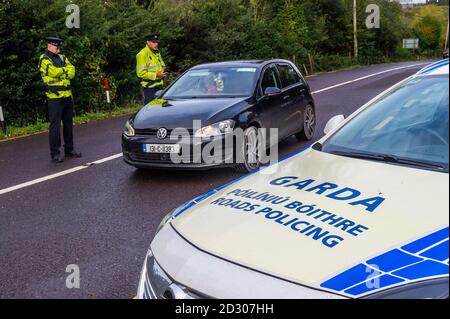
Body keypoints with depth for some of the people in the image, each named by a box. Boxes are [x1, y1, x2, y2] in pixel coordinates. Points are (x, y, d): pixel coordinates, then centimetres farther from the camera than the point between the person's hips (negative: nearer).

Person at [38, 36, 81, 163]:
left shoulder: (62, 58, 15)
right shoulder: (44, 59, -4)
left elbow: (72, 72, 3)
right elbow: (53, 71, -20)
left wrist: (60, 72, -12)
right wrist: (65, 69, -3)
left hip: (67, 95, 7)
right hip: (54, 97, -7)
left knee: (68, 123, 13)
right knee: (55, 125, -5)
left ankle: (69, 149, 25)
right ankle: (55, 153, 1)